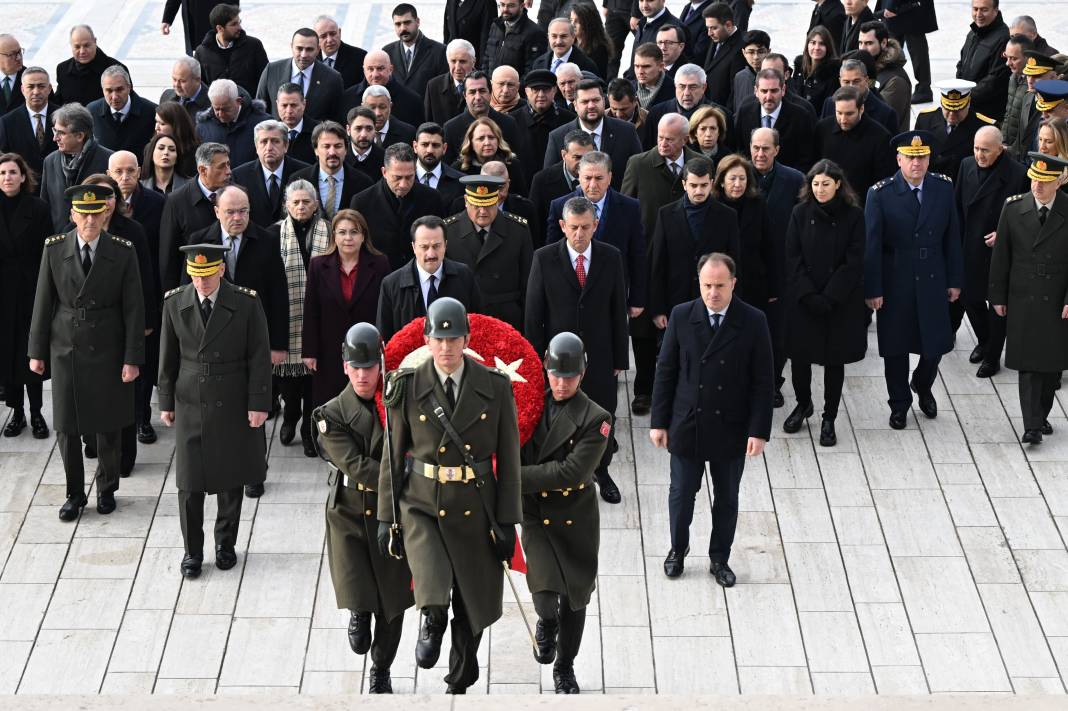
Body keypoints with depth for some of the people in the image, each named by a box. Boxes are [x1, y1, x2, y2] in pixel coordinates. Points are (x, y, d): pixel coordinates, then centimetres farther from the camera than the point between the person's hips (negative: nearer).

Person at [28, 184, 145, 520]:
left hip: (108, 350, -1)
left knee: (108, 426, 9)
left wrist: (132, 358, -8)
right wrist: (37, 351, 3)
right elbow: (43, 302, 2)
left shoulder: (123, 252, -7)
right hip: (66, 349, 1)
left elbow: (133, 308, -5)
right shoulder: (54, 249, -4)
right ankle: (74, 493, 21)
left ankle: (106, 489, 29)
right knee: (66, 427, 5)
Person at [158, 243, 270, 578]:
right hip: (190, 403, 1)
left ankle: (225, 543, 28)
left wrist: (258, 404, -7)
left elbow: (259, 358, -5)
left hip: (232, 405, -1)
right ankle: (192, 549, 17)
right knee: (189, 481, 3)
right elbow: (168, 358, 5)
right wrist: (166, 402, 6)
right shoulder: (175, 303, -3)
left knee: (231, 478, 10)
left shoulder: (246, 304, -9)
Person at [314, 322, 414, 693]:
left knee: (392, 604, 10)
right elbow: (356, 467, -17)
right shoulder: (332, 415, -7)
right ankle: (358, 615, 18)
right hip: (348, 514, -1)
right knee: (356, 596, -19)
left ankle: (381, 672, 32)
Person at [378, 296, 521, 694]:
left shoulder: (495, 388, -4)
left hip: (475, 509, 1)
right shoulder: (408, 388, -4)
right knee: (433, 594, -28)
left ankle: (460, 681, 34)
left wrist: (507, 522, -3)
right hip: (422, 507, -1)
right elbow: (393, 455, 2)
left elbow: (508, 459, -1)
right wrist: (386, 517, 2)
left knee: (474, 604, 13)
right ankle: (431, 623, 3)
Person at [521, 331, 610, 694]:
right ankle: (547, 622, 18)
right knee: (545, 591, -18)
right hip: (536, 515, 1)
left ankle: (564, 668, 31)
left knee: (574, 598, 10)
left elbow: (570, 471, -20)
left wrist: (517, 477, -22)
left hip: (576, 518, 0)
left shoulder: (595, 419, -11)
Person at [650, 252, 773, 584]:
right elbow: (666, 371, -1)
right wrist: (659, 422, -1)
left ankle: (719, 558, 31)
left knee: (726, 498, 13)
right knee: (681, 492, 14)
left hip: (731, 429, 0)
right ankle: (678, 549, 37)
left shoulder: (753, 322, -10)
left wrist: (759, 431, -10)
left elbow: (763, 381, -6)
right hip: (686, 425, 1)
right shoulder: (681, 316, -7)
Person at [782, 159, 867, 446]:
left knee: (834, 359, 5)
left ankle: (829, 419, 16)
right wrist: (809, 296, -12)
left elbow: (854, 263, -8)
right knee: (798, 355, 5)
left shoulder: (853, 216, -6)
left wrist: (828, 298, -14)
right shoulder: (801, 213, -2)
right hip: (802, 301, 2)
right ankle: (803, 404, 31)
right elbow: (793, 258, -2)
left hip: (840, 302, -2)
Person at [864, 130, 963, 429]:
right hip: (895, 284, -2)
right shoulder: (880, 194, -11)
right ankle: (899, 402, 30)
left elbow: (952, 237, 4)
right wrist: (872, 289, -11)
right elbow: (871, 245, -10)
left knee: (936, 344, 7)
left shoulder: (944, 188, -2)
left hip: (932, 282, 2)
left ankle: (922, 386, 38)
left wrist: (954, 280, 5)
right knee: (896, 347, 10)